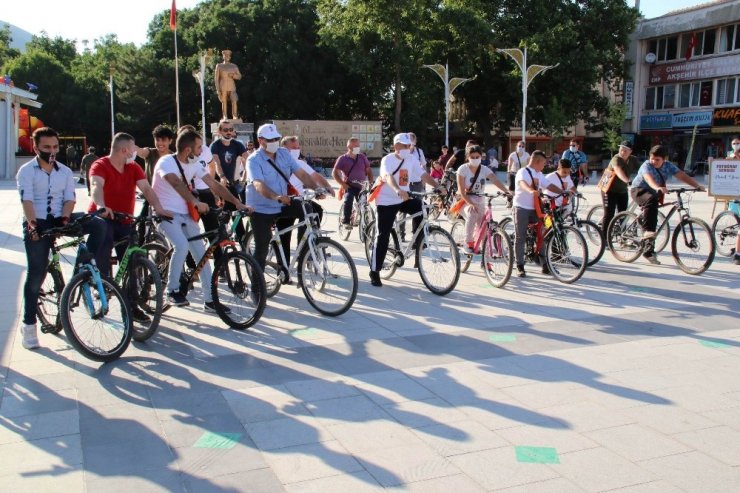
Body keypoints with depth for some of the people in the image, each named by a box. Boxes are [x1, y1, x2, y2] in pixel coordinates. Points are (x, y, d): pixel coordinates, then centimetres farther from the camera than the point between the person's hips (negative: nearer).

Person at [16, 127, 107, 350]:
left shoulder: (66, 172, 11)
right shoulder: (26, 171, -1)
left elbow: (69, 198, 2)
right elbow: (26, 199, -15)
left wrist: (65, 218, -17)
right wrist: (32, 223, -30)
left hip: (61, 220, 3)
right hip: (37, 224, -3)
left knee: (98, 224, -21)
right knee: (36, 272, -6)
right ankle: (28, 324, 6)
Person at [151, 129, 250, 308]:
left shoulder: (194, 165, 4)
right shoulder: (166, 162, -16)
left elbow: (214, 185, 0)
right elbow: (177, 184, -34)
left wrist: (237, 202, -10)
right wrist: (196, 202, -48)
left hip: (185, 215, 7)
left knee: (201, 253, 0)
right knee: (182, 246, -30)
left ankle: (210, 300, 6)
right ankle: (173, 290, -11)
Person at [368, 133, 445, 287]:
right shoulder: (388, 160, -16)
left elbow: (424, 175, -7)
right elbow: (389, 177, -35)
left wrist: (438, 187, -23)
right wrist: (398, 191, -54)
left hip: (403, 199, 5)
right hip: (386, 201, -5)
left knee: (420, 206, -22)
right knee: (382, 236, -6)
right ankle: (374, 272, 3)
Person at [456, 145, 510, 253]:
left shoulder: (484, 169, -3)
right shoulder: (463, 169, -11)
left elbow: (496, 181, -20)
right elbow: (461, 190, -17)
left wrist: (506, 192, -39)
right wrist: (470, 203, -32)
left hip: (479, 202, 3)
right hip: (465, 201, -3)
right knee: (472, 214, -35)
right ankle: (468, 243, -22)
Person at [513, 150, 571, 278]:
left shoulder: (539, 175, 14)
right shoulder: (523, 172, -12)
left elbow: (549, 185, 12)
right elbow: (522, 183, -33)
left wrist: (564, 192, -1)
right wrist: (531, 191, -53)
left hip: (534, 209, 7)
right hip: (522, 208, -7)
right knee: (520, 238, -1)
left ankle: (545, 265, 11)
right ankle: (520, 267, 5)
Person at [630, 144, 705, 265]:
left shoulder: (668, 166, -7)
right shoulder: (646, 165, -22)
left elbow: (682, 176, -15)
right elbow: (649, 178, -42)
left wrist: (697, 186, -29)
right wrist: (658, 188, -62)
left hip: (653, 192, 6)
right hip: (639, 190, -6)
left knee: (653, 222, 4)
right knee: (652, 200, -40)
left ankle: (649, 251, 15)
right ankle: (648, 231, -41)